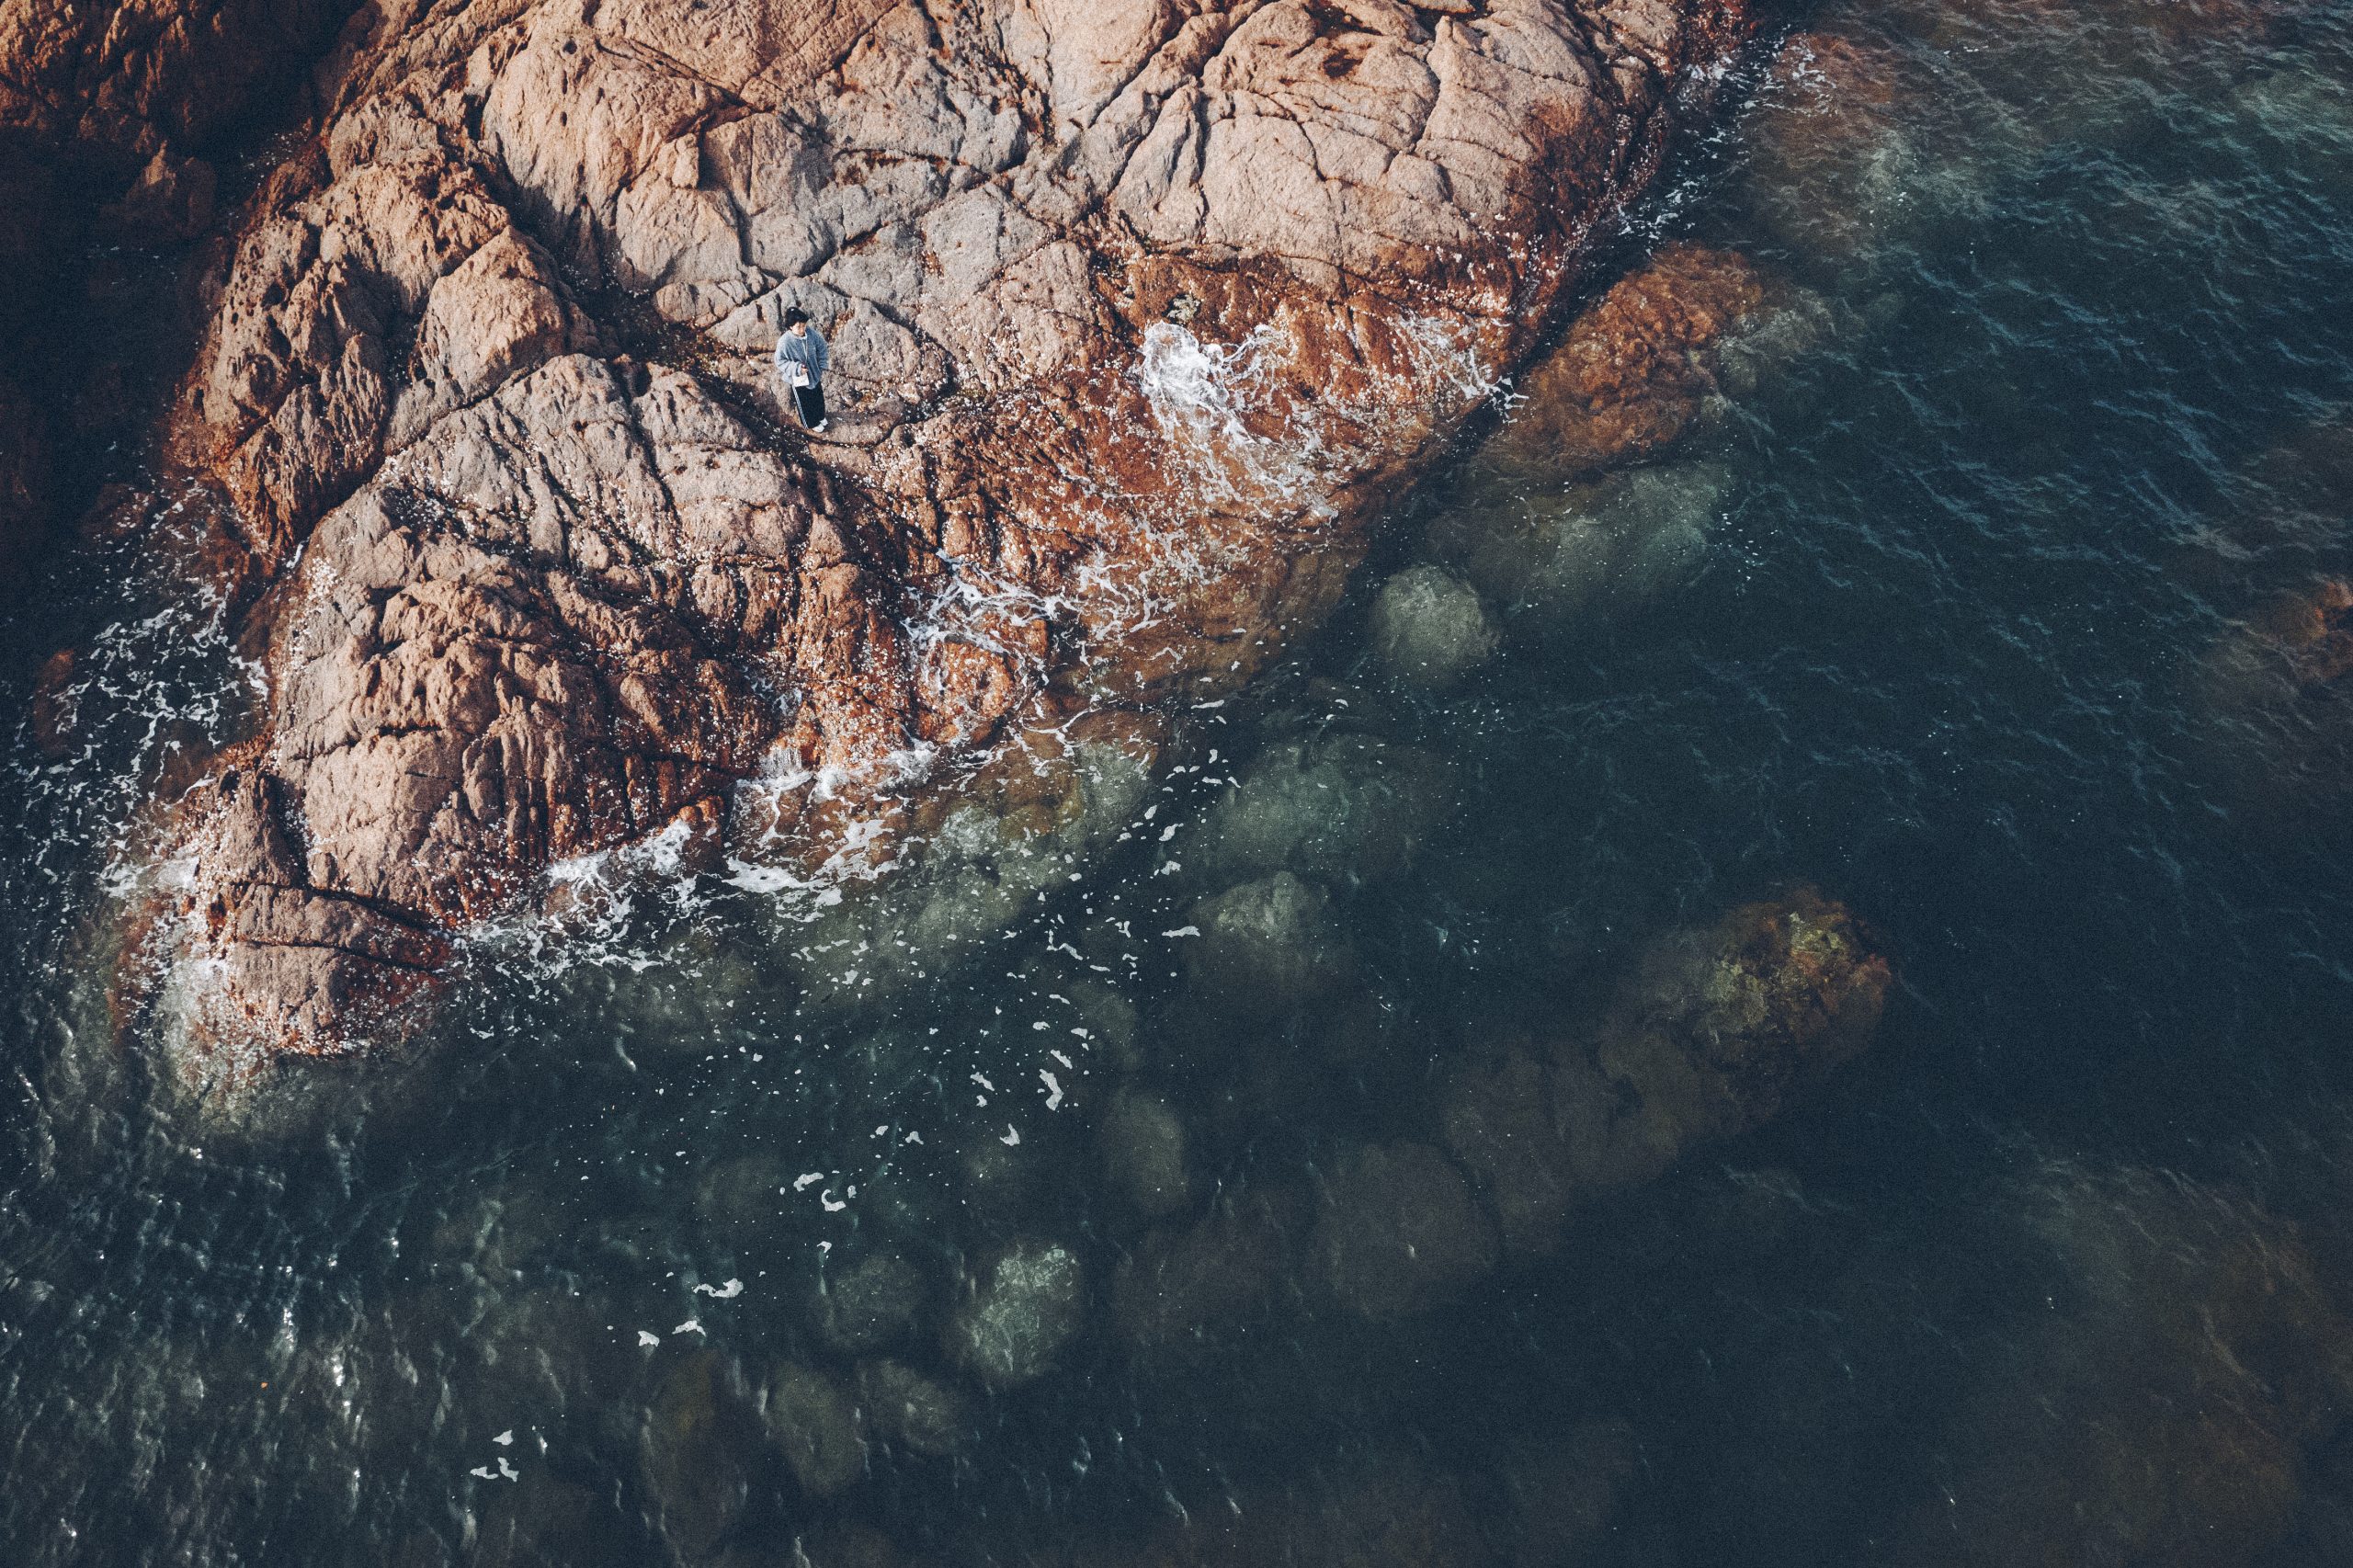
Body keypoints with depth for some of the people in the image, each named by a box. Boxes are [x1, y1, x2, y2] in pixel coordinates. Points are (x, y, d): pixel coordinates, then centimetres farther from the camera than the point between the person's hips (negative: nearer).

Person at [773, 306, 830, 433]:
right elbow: (780, 361, -21)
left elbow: (821, 347, -2)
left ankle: (820, 417, 57)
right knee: (804, 403, 18)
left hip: (814, 374, 5)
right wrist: (796, 368, -32)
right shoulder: (785, 342, -32)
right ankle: (810, 424, 45)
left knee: (818, 397, 28)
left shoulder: (811, 332, -19)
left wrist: (822, 366, -4)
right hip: (798, 379, -5)